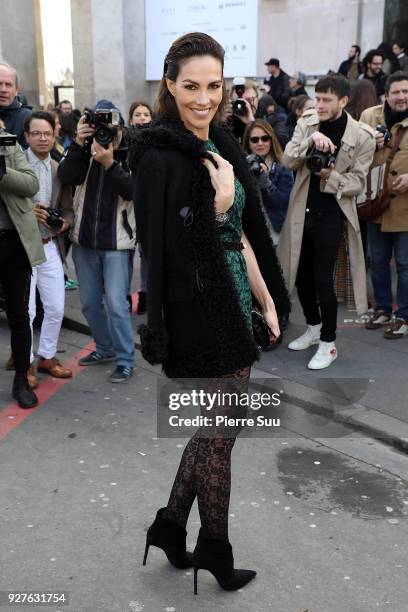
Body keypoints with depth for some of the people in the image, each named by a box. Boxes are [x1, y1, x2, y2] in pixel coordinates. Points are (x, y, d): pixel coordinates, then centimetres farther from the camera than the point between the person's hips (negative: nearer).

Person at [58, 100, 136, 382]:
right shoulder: (86, 153, 3)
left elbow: (133, 192, -20)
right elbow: (66, 177, -13)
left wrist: (110, 164, -29)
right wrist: (78, 144, -22)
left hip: (117, 242, -5)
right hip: (84, 240, 5)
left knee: (116, 303, -8)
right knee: (89, 302, 14)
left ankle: (125, 360, 5)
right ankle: (105, 347, 33)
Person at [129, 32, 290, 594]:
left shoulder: (223, 145, 9)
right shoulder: (160, 157, -15)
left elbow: (242, 234, 11)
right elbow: (167, 251, -16)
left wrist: (266, 299, 10)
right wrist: (217, 206, -22)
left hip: (233, 305, 8)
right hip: (196, 312, -8)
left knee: (215, 424, 17)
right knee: (220, 429, 7)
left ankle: (170, 525, 36)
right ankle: (215, 551, 30)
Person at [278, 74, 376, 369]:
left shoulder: (362, 135, -9)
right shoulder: (307, 122, 1)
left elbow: (358, 182, -7)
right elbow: (287, 161, -8)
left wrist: (332, 177, -25)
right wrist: (310, 141, -24)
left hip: (331, 214, -4)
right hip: (302, 210, 4)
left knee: (323, 279, -5)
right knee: (301, 275, 14)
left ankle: (328, 343, 12)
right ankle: (313, 327, 36)